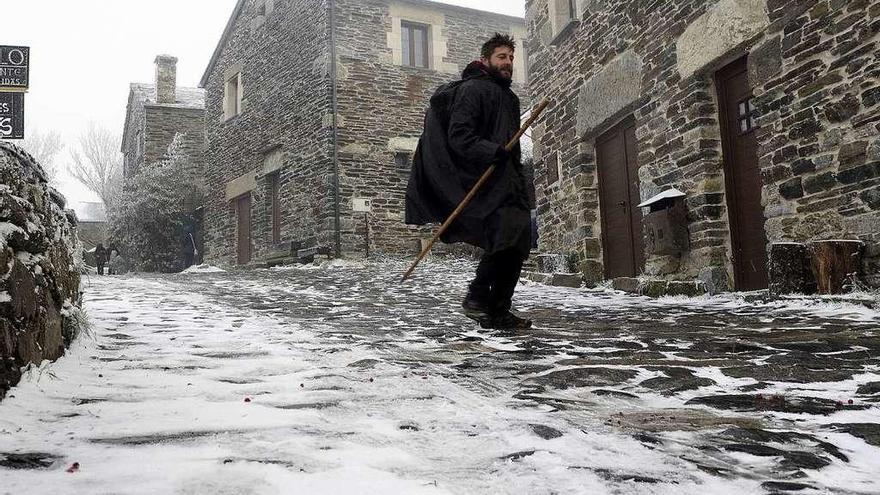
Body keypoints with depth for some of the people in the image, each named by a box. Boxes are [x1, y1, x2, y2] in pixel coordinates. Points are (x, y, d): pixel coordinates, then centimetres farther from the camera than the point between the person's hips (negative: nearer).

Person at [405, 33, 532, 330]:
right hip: (482, 180, -9)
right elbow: (459, 138, -14)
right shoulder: (472, 89, -3)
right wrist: (494, 151, -26)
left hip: (505, 180, 10)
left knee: (517, 241, 4)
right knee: (509, 232, -25)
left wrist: (520, 183, 20)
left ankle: (498, 312, 11)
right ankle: (477, 296, -12)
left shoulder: (508, 98, 26)